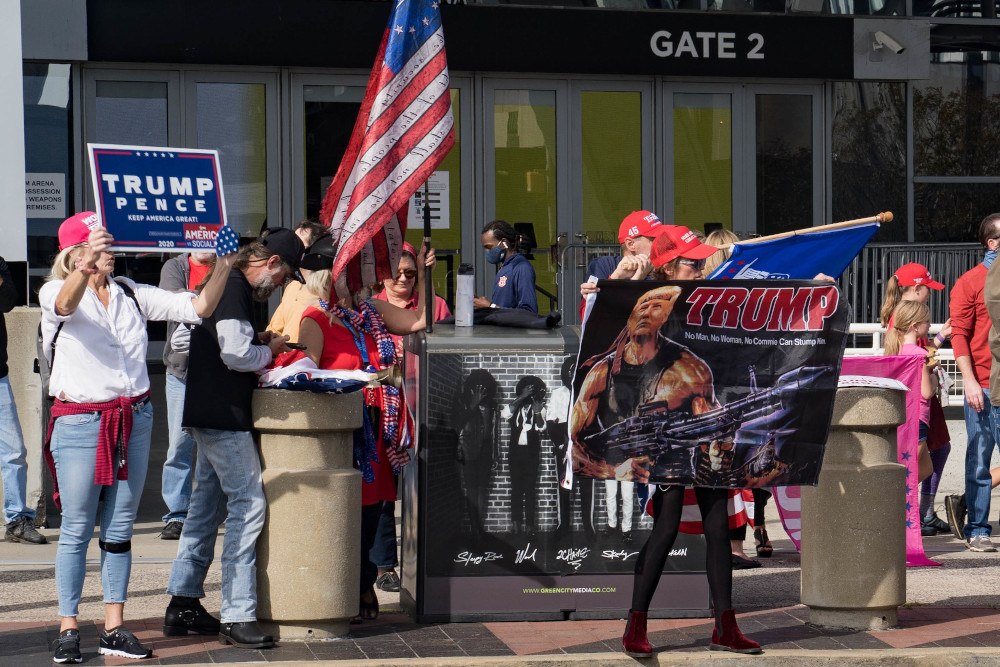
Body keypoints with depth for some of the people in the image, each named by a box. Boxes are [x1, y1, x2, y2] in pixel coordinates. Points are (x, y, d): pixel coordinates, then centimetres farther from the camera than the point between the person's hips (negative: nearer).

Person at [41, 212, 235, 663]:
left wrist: (224, 266, -11)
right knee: (77, 529, 0)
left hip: (135, 419, 4)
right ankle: (68, 628, 8)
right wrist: (87, 267, -51)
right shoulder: (55, 293, -4)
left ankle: (114, 629, 13)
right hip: (79, 422, -4)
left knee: (120, 529, 8)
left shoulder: (131, 295, 9)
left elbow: (198, 308, 5)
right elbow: (67, 302, -30)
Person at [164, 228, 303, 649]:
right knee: (248, 505, -10)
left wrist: (259, 342, 14)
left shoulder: (227, 282, 17)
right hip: (223, 414, -11)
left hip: (210, 413, 11)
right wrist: (270, 349, -5)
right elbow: (236, 354, -22)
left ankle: (183, 606, 19)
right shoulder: (235, 288, -15)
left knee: (208, 503, 14)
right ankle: (237, 618, -10)